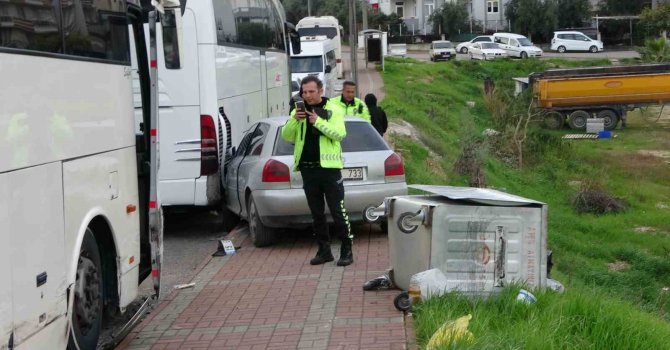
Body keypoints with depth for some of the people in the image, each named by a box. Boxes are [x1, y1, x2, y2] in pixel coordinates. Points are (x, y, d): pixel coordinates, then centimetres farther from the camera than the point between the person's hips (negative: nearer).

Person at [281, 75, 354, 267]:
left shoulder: (334, 109, -1)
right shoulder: (299, 111, 10)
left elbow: (340, 133, -15)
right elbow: (286, 136, 1)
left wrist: (318, 122, -25)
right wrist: (294, 120, -16)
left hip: (329, 167, -4)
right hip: (307, 169, 4)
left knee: (338, 211, -4)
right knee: (316, 213, 10)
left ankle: (347, 250, 4)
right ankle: (324, 250, 19)